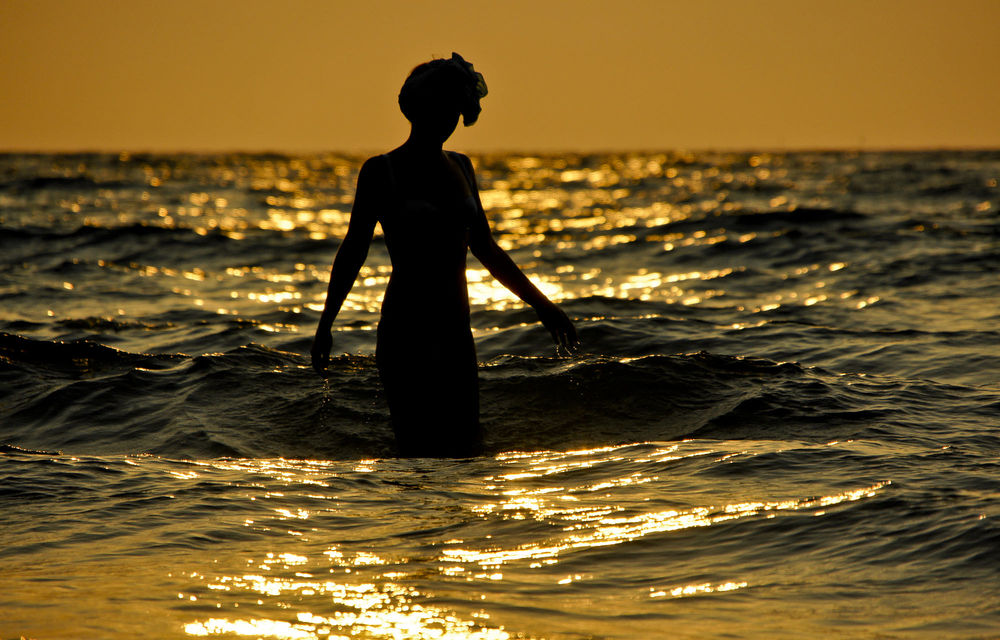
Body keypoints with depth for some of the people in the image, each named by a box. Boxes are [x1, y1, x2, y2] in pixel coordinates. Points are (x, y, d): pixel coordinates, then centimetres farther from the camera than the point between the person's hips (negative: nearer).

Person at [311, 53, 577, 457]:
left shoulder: (460, 167, 13)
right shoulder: (381, 171, -4)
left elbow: (485, 249, 21)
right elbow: (354, 249, -2)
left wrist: (540, 305, 22)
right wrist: (325, 325, -7)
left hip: (456, 332, 6)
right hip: (406, 332, -6)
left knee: (466, 447, 4)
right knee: (420, 451, -12)